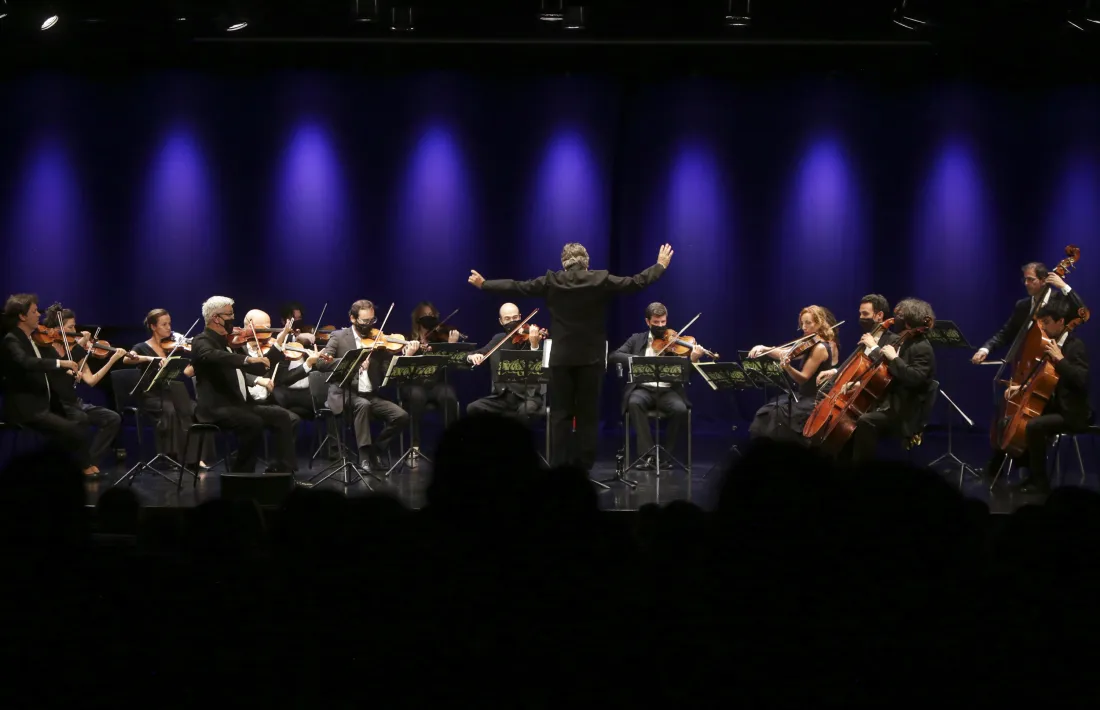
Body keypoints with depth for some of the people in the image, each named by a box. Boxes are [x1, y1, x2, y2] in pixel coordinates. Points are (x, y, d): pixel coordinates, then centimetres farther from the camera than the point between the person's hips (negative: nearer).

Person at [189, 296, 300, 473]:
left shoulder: (231, 342, 21)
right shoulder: (202, 342, -5)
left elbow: (259, 369, 23)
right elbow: (214, 356, -31)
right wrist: (247, 359, -42)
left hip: (241, 404, 9)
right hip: (217, 408, -9)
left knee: (283, 417, -6)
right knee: (254, 423, -33)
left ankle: (282, 471, -6)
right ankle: (242, 475, -19)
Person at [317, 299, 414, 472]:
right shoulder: (339, 337, 2)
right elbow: (321, 362, -12)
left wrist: (406, 356, -17)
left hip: (371, 395, 4)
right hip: (346, 395, -4)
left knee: (402, 416, -16)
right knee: (363, 405, -36)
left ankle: (374, 449, 3)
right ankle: (364, 457, -30)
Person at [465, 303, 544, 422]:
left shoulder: (532, 337, -2)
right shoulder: (497, 340, 12)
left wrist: (534, 345, -34)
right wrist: (472, 356, -7)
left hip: (527, 396, -4)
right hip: (502, 396, 4)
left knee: (526, 410, -37)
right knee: (473, 408, -19)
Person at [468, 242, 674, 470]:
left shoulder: (552, 281, -3)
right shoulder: (601, 280, -5)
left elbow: (516, 287, 3)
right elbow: (636, 283, -1)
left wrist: (484, 284, 15)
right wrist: (660, 266, 14)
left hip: (561, 358, 0)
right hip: (591, 357, 0)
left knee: (561, 414, 6)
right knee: (588, 414, 5)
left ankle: (562, 468, 1)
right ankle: (584, 468, 3)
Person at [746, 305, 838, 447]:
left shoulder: (820, 348, -17)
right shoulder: (810, 344, 12)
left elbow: (803, 378, -21)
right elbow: (784, 354, 8)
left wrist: (787, 367, -38)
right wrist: (764, 349, -8)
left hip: (813, 402, -10)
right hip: (805, 397, 10)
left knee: (773, 415, -19)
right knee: (766, 411, 1)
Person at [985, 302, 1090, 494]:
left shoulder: (1076, 346, -15)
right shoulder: (1052, 344, 12)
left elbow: (1081, 380, -29)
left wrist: (1060, 358, -27)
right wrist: (1022, 387, 6)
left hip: (1072, 413, -10)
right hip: (1056, 406, 10)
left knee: (1034, 426, -31)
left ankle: (1039, 481, -22)